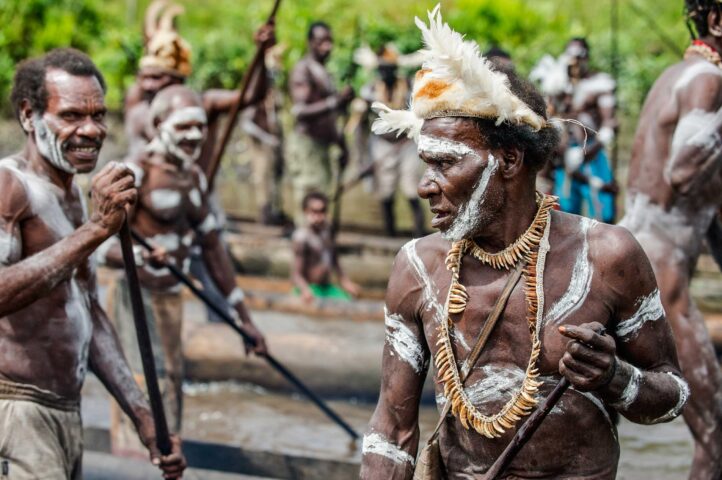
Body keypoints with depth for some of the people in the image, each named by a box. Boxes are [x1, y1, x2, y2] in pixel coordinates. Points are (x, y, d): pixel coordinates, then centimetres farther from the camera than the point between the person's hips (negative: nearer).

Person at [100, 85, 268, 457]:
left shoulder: (194, 178, 12)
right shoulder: (137, 173, -11)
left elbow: (212, 249, 18)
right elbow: (103, 245, -18)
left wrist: (243, 317, 18)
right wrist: (144, 256, -40)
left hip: (172, 298, 8)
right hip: (138, 296, -8)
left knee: (171, 400, 12)